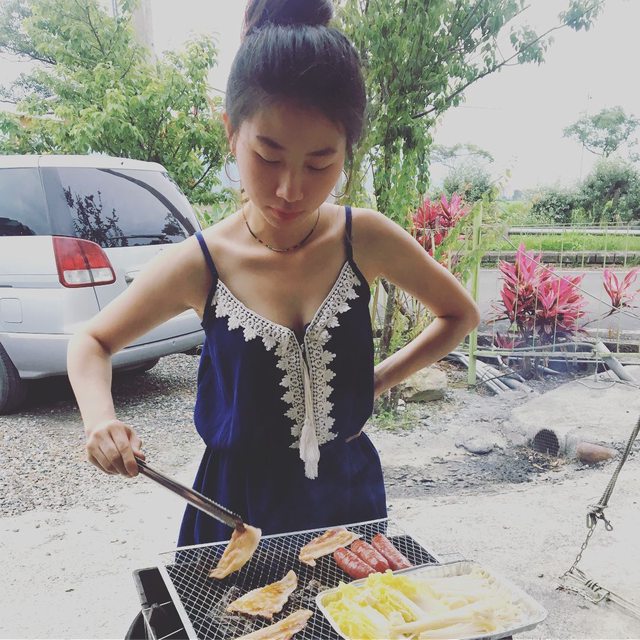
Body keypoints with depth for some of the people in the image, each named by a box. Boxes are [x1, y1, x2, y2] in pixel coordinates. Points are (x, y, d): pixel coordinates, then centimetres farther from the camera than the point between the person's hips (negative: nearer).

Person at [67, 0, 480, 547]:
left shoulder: (364, 239, -14)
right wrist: (100, 420, -18)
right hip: (240, 502, -1)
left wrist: (380, 379, -5)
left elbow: (461, 313, 3)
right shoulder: (199, 264, -16)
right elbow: (92, 342, 1)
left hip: (348, 494, 2)